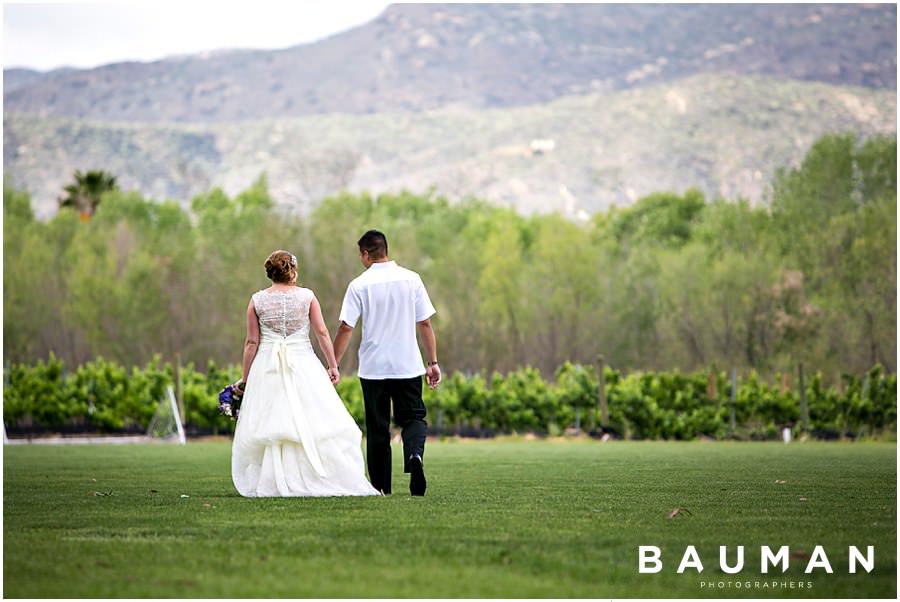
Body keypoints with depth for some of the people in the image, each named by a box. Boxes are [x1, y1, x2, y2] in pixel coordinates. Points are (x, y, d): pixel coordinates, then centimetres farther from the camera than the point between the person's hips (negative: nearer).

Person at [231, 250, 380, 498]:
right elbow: (322, 333, -2)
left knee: (268, 428, 4)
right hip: (303, 366, 0)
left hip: (267, 368, 1)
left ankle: (271, 485, 2)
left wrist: (244, 378, 7)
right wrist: (333, 365, 5)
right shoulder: (307, 296, 0)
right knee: (314, 424, 1)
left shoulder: (257, 300, 1)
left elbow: (252, 342, 1)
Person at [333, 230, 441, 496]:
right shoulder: (411, 279, 1)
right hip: (408, 365, 1)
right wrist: (433, 362, 7)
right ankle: (415, 454, -22)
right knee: (413, 417, 9)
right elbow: (425, 324, 1)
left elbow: (346, 328, -7)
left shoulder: (359, 285, -5)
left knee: (377, 427, 9)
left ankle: (381, 486, 10)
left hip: (373, 367, -1)